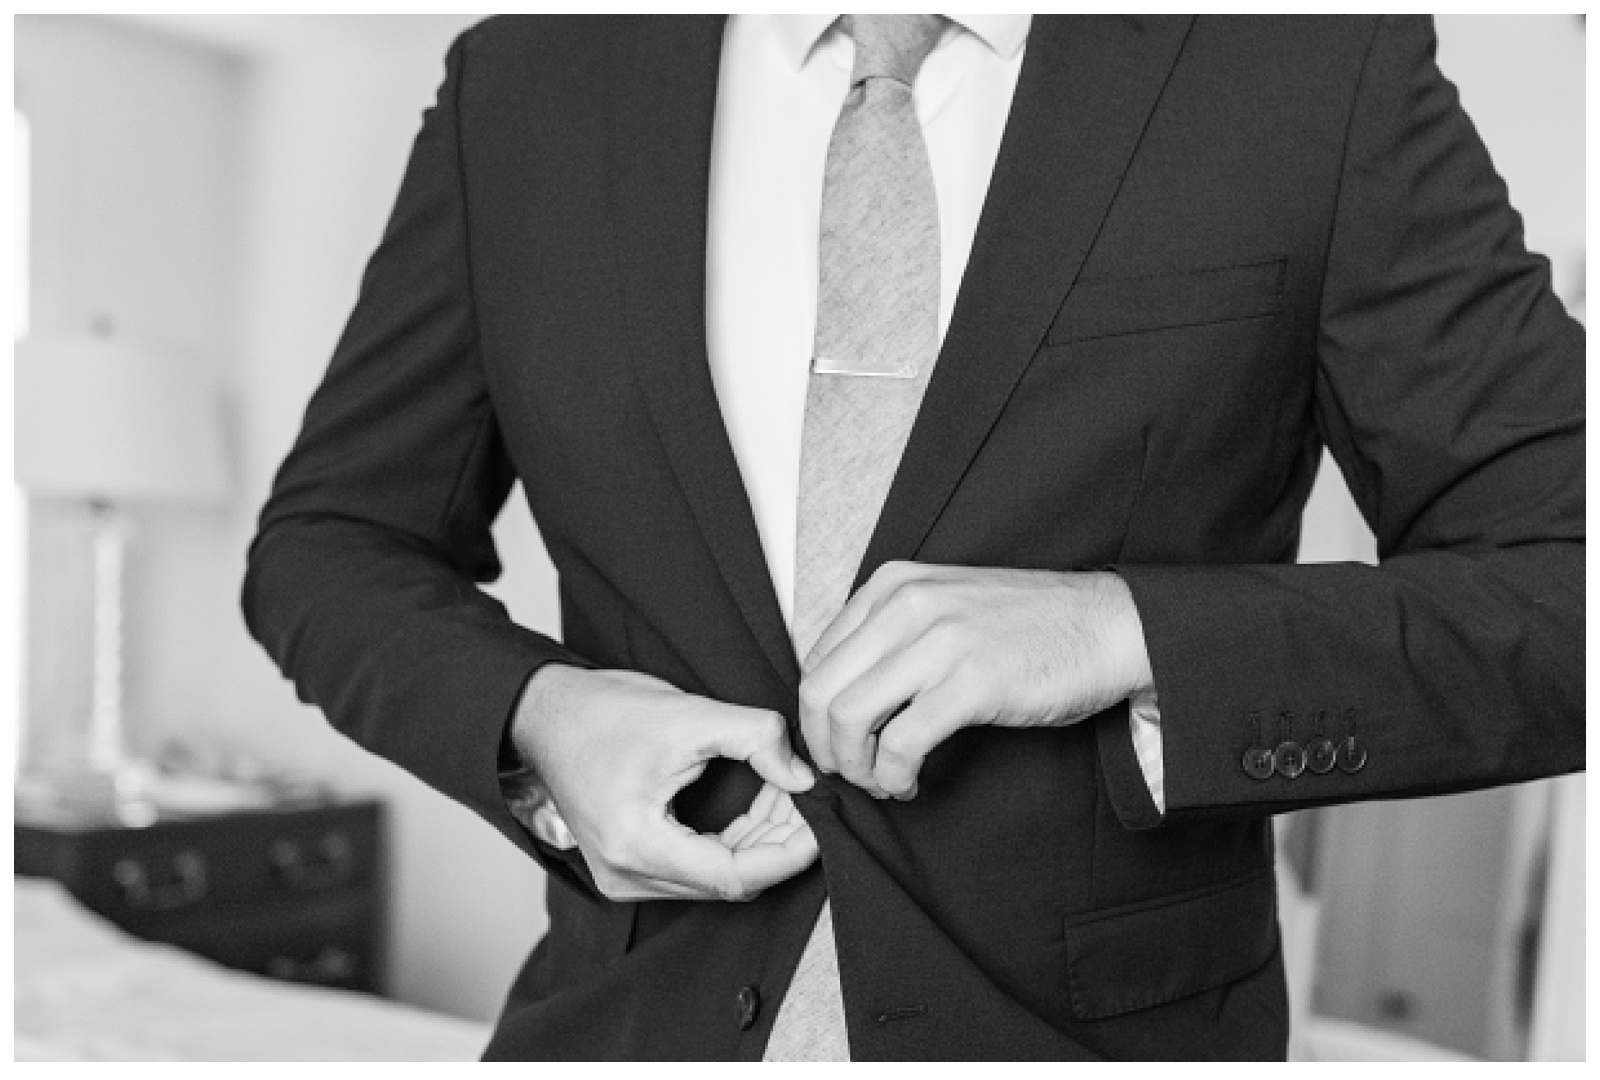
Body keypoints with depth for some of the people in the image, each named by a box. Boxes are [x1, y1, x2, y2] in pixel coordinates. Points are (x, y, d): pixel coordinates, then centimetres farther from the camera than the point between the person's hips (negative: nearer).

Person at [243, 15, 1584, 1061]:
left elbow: (1567, 609, -9)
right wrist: (534, 716, -13)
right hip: (640, 1022, 2)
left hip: (1085, 1021, -1)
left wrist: (1128, 635, -24)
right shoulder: (527, 73, -2)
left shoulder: (1324, 63, -8)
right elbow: (334, 540, 7)